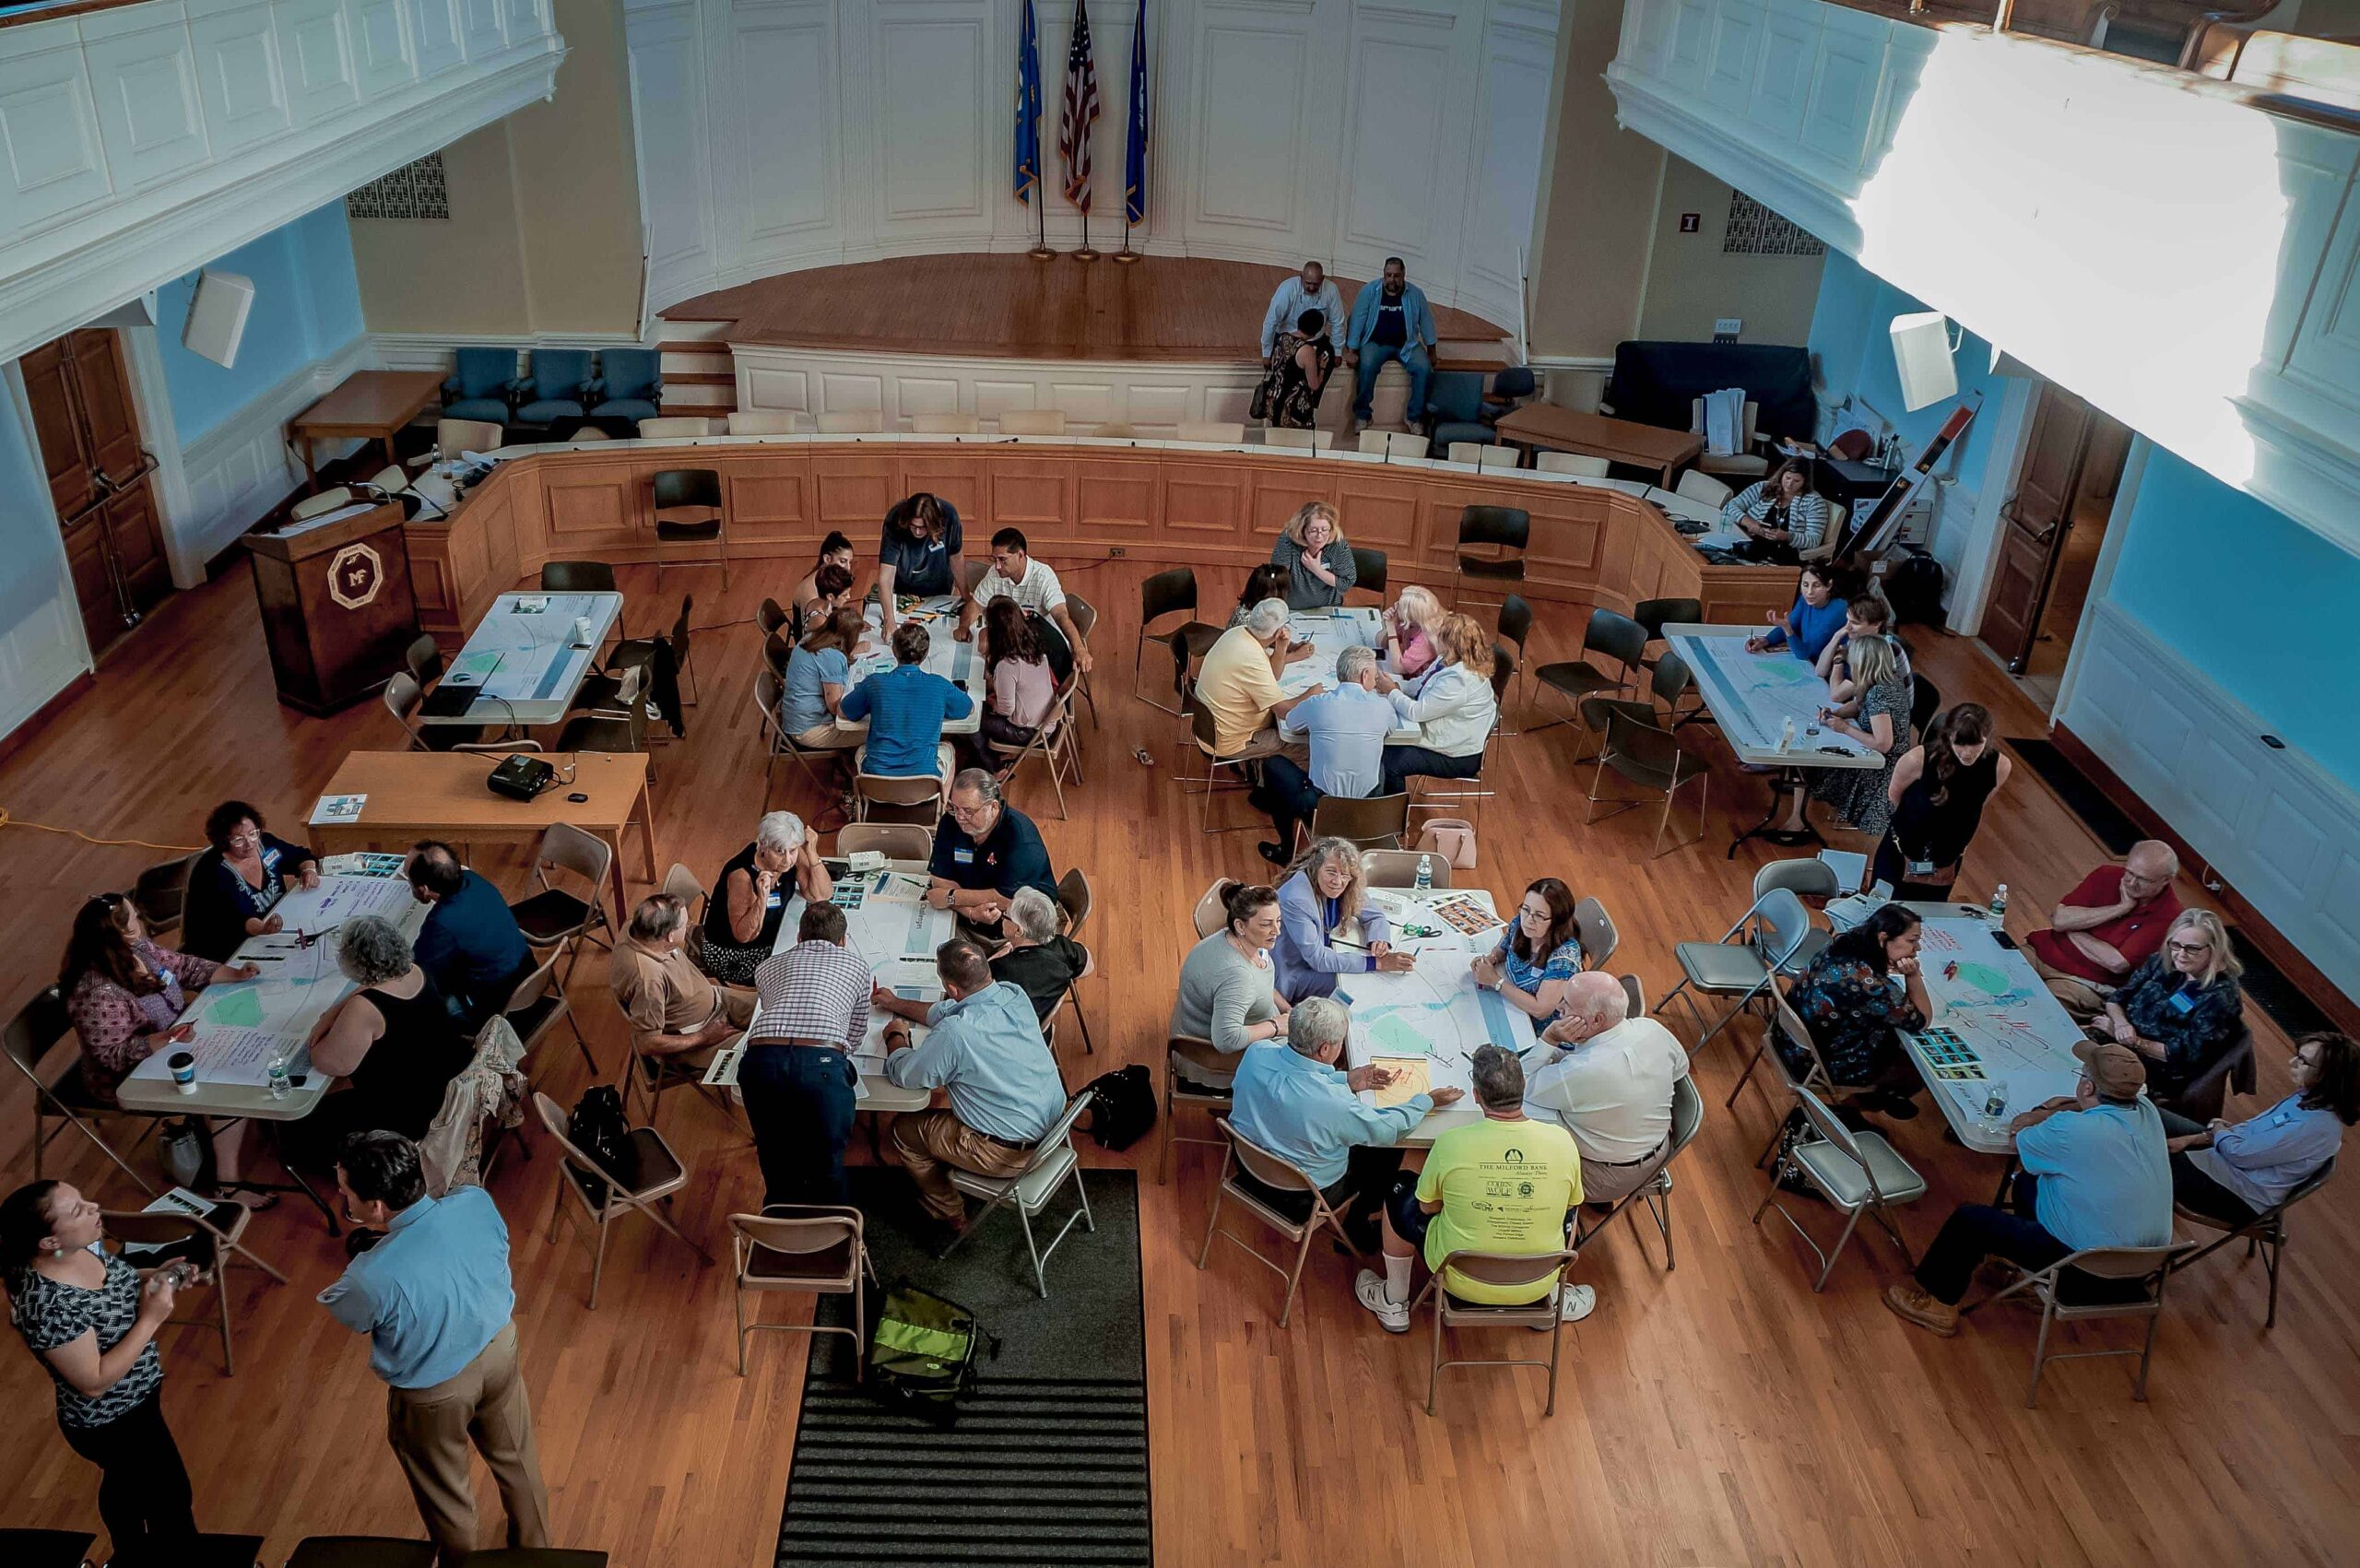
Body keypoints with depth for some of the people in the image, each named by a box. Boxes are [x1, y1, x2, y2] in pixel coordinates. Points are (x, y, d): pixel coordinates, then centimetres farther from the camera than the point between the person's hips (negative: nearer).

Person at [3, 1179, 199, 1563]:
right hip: (111, 1424, -8)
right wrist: (151, 1319, -30)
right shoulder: (48, 1305, -37)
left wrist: (157, 1280, -10)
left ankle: (132, 1557, 57)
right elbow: (94, 1383, -30)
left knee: (127, 1482, 32)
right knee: (172, 1498, 13)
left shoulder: (81, 1247, -14)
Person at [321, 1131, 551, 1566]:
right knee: (515, 1456, 31)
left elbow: (343, 1312, -12)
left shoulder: (373, 1277, -38)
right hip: (499, 1348, 5)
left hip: (434, 1392, -5)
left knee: (444, 1493, 26)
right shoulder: (477, 1202, -27)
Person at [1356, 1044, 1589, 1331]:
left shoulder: (1451, 1143, -23)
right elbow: (1569, 1204, 2)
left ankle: (1393, 1304, 35)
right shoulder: (1562, 1141, -18)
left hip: (1463, 1283, -2)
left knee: (1400, 1191, 21)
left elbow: (1427, 1207, -5)